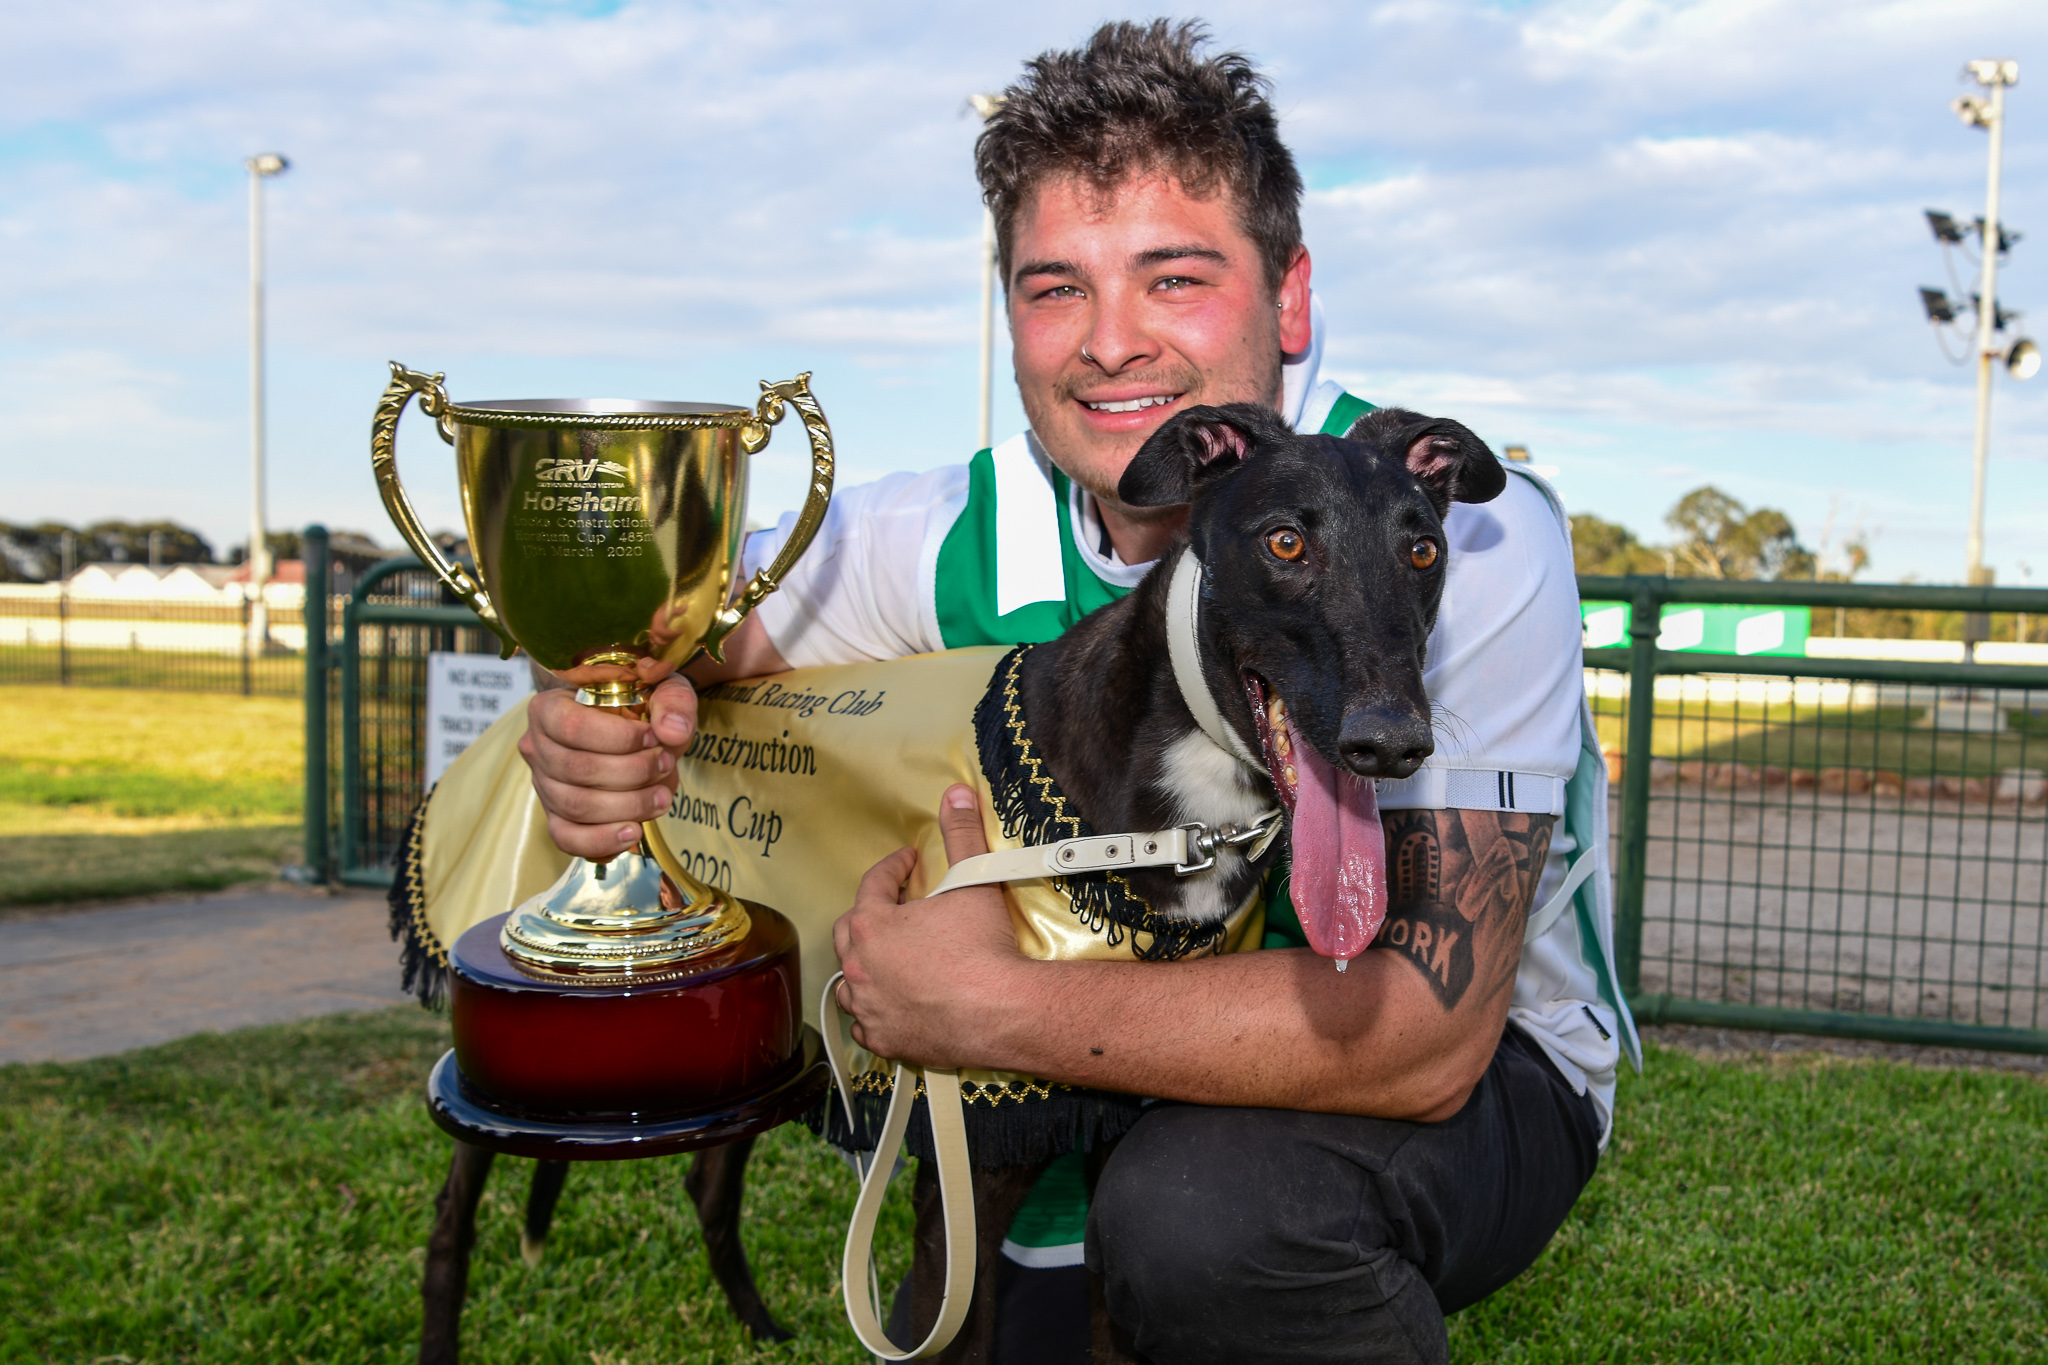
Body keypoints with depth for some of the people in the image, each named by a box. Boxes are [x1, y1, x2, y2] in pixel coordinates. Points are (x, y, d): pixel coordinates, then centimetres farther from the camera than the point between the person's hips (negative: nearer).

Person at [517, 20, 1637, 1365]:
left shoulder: (1461, 542, -26)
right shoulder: (970, 534, -12)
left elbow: (1427, 1025, -34)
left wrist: (991, 1009, -34)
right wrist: (602, 725, -24)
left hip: (1480, 1071, -4)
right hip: (1137, 1059, 5)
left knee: (1204, 1206, -33)